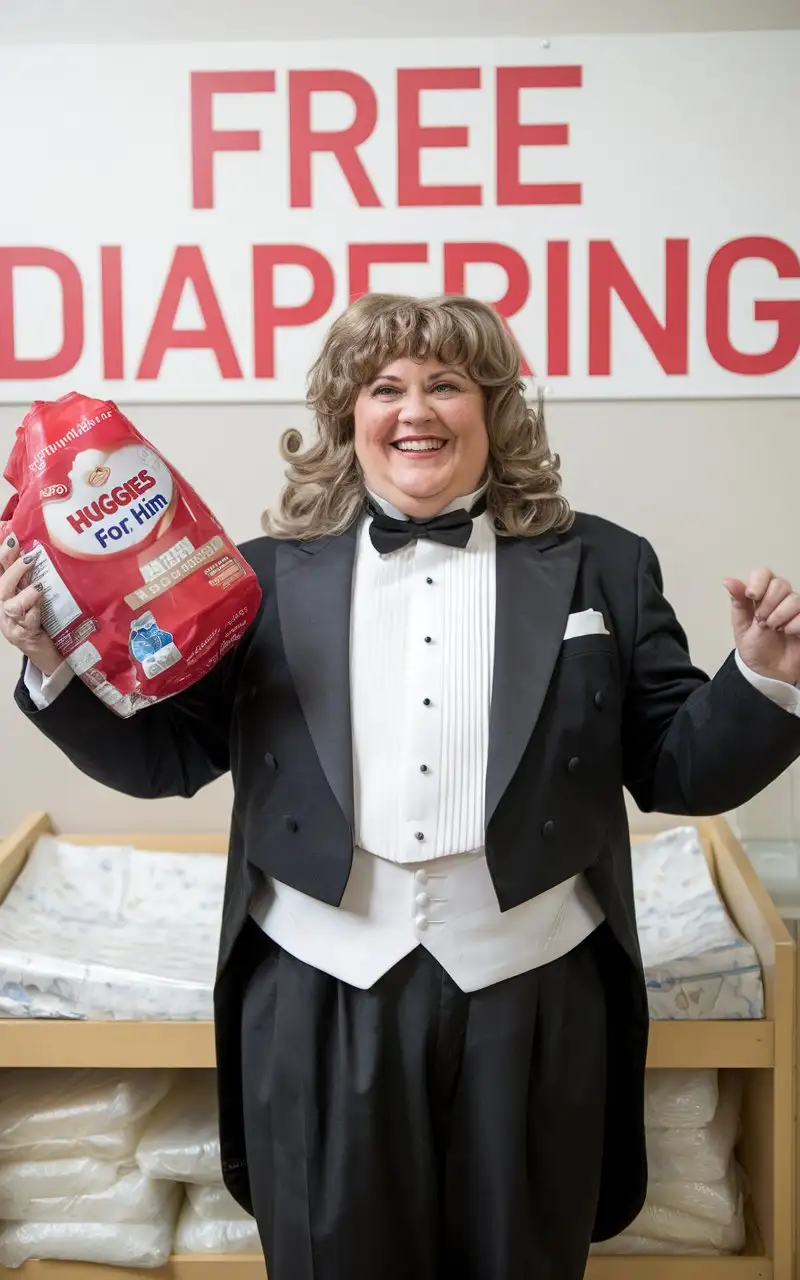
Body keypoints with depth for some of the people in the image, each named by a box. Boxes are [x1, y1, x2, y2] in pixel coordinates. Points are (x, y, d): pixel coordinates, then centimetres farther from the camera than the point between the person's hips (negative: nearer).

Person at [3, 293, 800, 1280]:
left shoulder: (601, 567, 4)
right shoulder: (268, 575, 4)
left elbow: (678, 770, 4)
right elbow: (166, 754, 6)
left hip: (532, 996, 1)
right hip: (319, 997, 0)